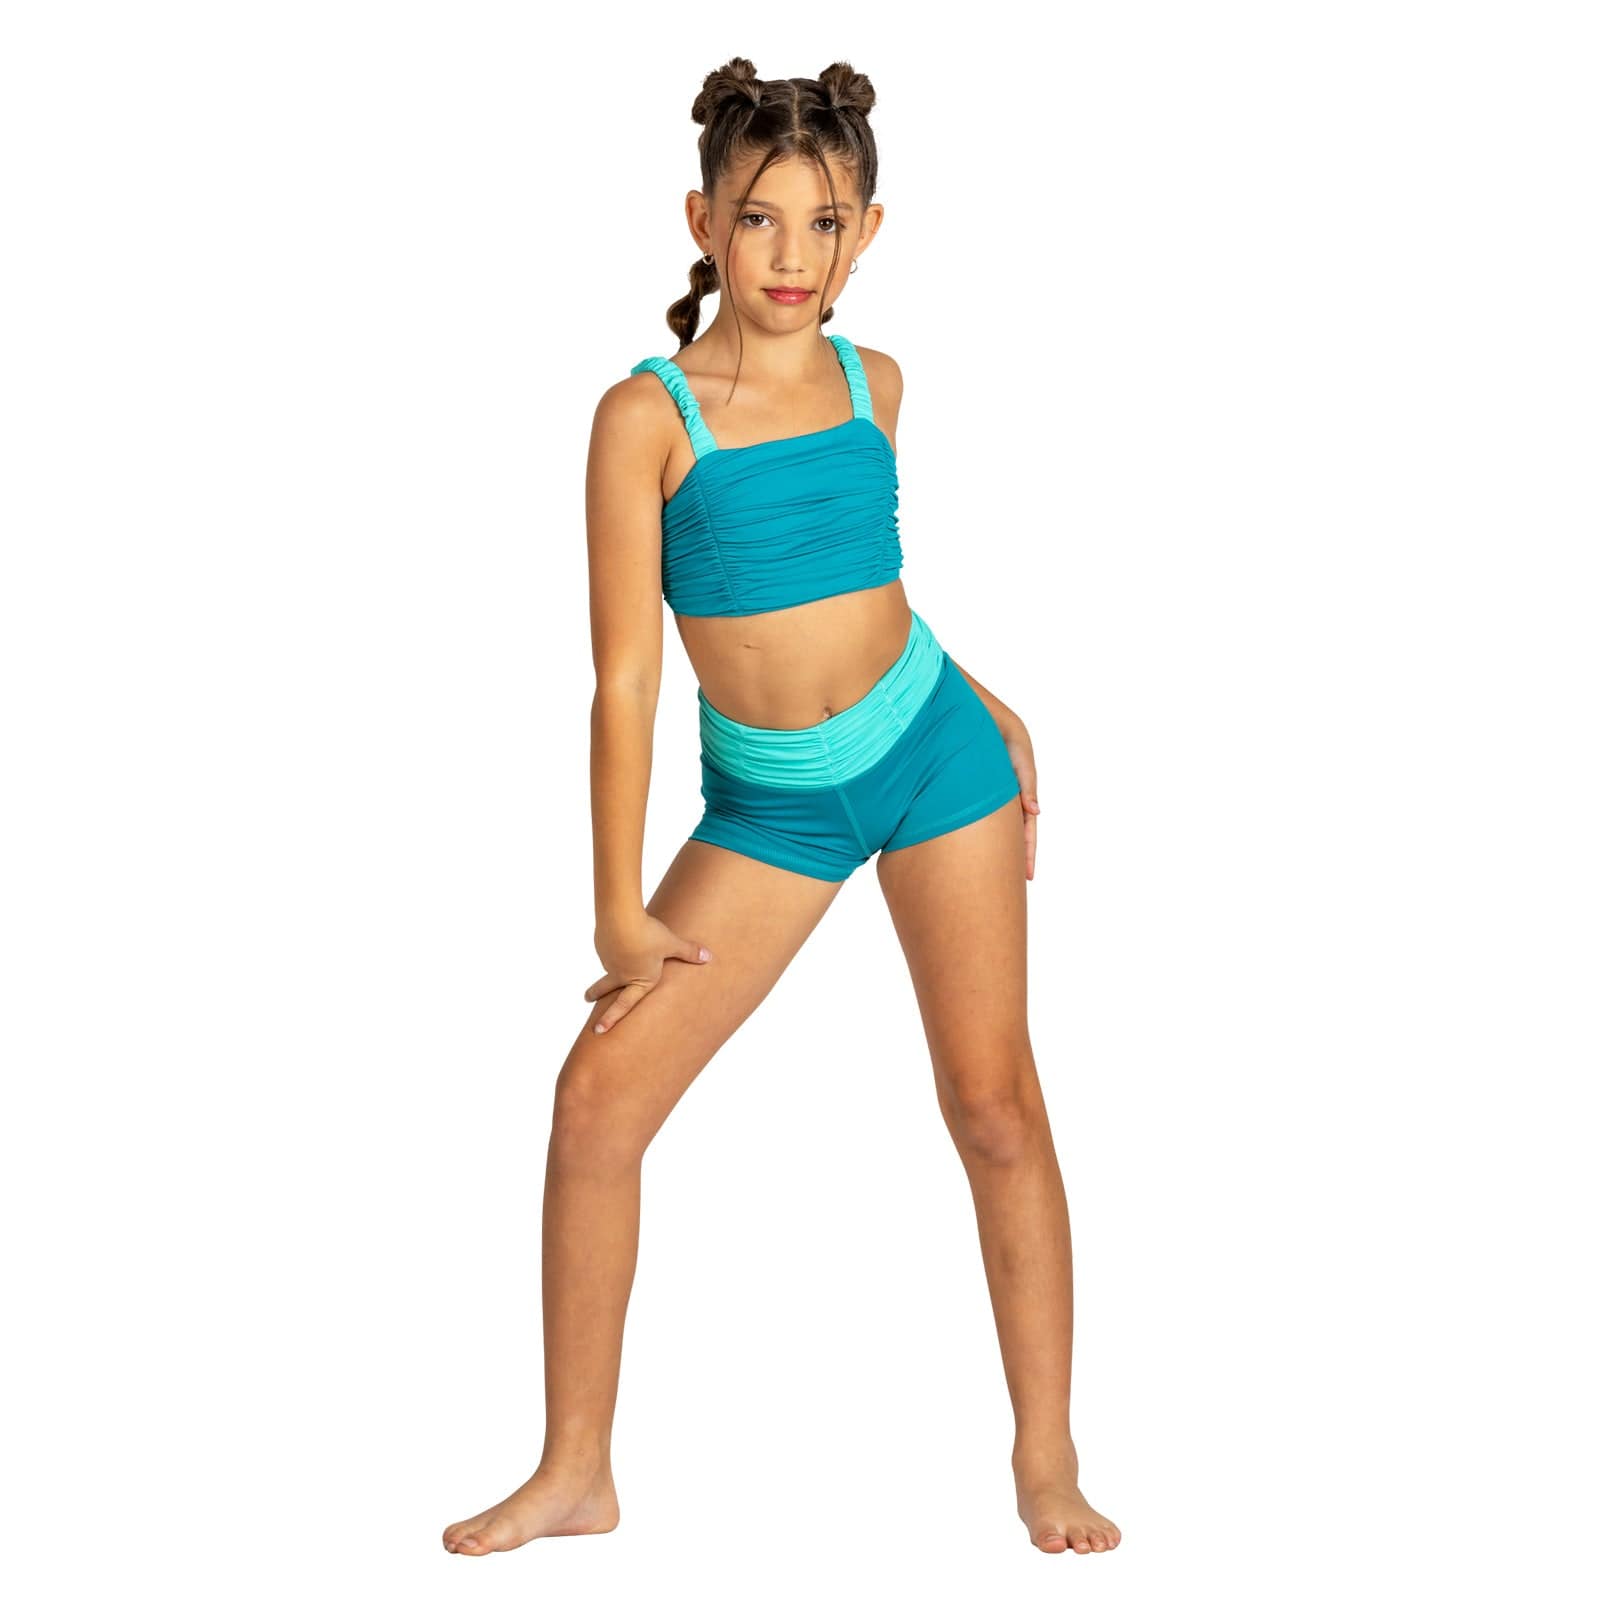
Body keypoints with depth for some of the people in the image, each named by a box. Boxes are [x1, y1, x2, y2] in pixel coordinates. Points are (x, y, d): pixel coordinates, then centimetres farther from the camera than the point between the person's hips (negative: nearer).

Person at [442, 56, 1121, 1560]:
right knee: (599, 1095, -7)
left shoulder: (871, 384, 1)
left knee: (993, 1102, 2)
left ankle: (1047, 1459, 16)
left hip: (931, 748, 2)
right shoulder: (648, 415, -11)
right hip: (768, 801, -2)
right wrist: (620, 908, -9)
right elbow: (626, 673, -11)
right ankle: (576, 1469, 8)